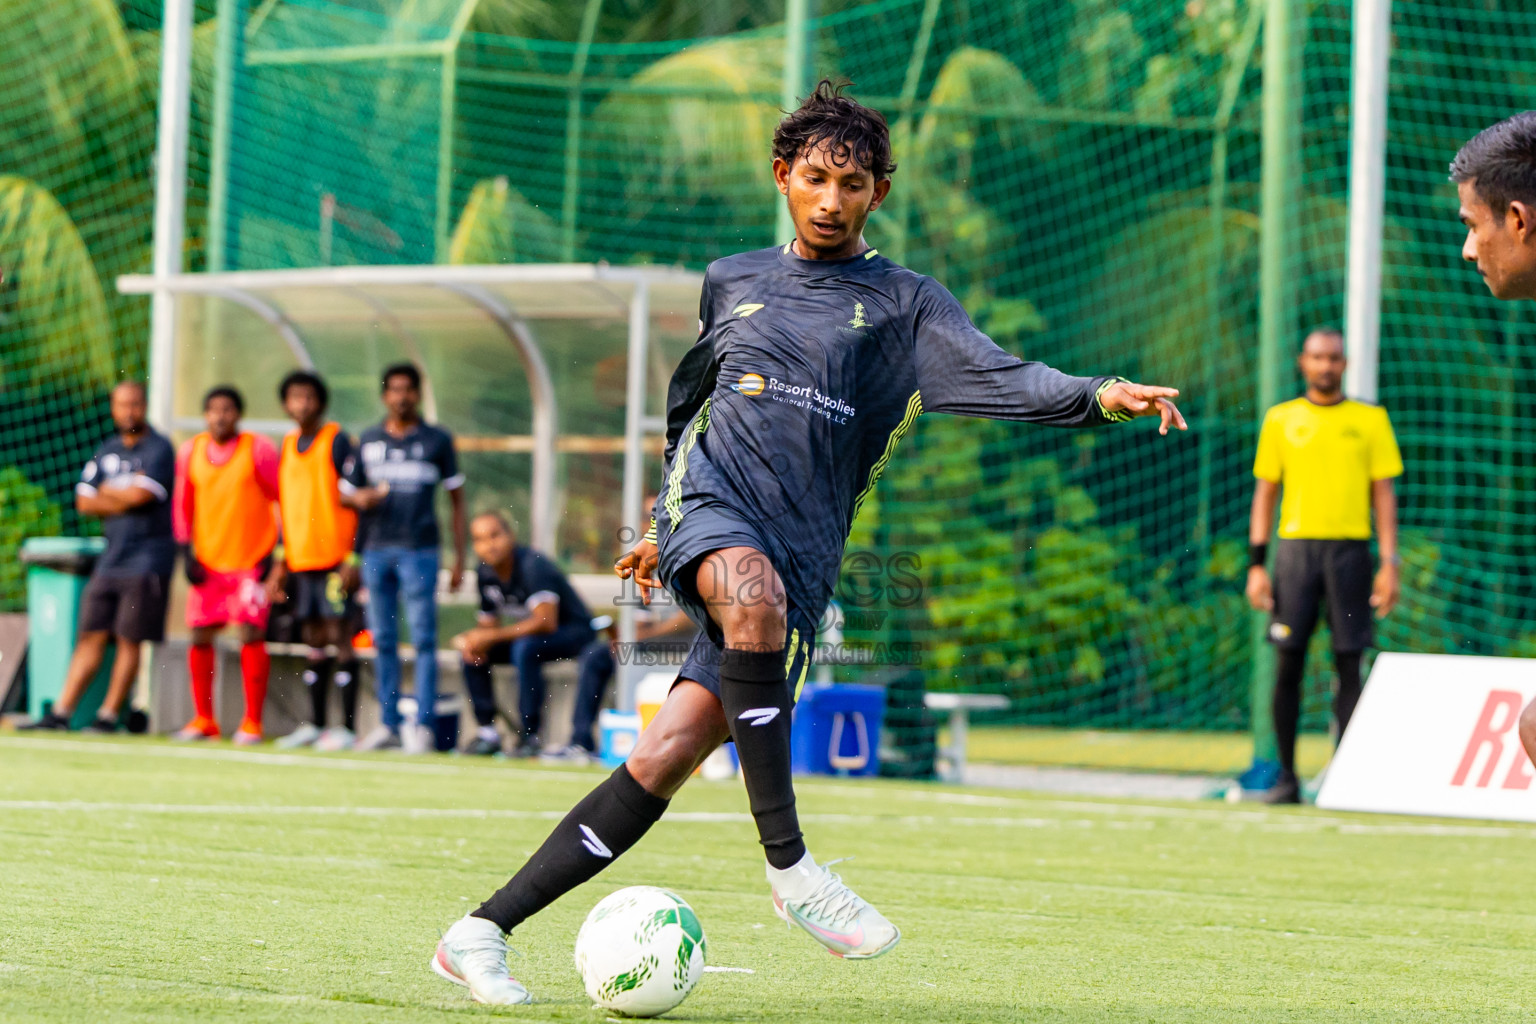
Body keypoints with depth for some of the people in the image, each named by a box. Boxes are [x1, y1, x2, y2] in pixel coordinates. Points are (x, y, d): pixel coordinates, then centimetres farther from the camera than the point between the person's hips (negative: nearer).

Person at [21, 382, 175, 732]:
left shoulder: (159, 449, -4)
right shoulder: (106, 451, 16)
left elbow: (142, 494, -15)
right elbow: (84, 502, 10)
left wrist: (107, 490, 3)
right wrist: (126, 499, -5)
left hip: (147, 558, -6)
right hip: (110, 557, 6)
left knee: (129, 639, -4)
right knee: (91, 635, 4)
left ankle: (109, 715, 2)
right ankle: (60, 713, 2)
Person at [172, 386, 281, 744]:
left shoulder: (259, 450, -5)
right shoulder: (190, 452, 6)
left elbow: (284, 498, -1)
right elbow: (182, 505, 13)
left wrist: (276, 551, -7)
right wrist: (186, 553, 4)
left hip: (252, 561, -4)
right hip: (206, 563, 4)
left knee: (252, 635, -9)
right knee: (201, 636, 2)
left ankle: (252, 723, -3)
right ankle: (203, 720, 13)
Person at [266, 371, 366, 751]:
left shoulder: (336, 441, -6)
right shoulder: (289, 444, 15)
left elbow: (353, 501, -9)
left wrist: (353, 559, -15)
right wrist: (281, 562, 17)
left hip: (334, 559, -7)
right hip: (300, 559, 7)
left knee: (337, 634, -8)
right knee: (314, 639, 9)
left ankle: (347, 727, -7)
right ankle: (314, 725, 13)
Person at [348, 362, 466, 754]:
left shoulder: (437, 440, 6)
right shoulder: (368, 440, 13)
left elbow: (456, 499, 7)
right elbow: (351, 491, 21)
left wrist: (459, 558, 2)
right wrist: (362, 498, -4)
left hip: (420, 549, -3)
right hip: (376, 549, 4)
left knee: (423, 639, -8)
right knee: (383, 640, 5)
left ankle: (423, 726, -8)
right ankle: (389, 725, 11)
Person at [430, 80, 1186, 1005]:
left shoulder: (906, 305, 9)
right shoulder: (732, 283, 18)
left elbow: (1002, 379, -5)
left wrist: (1101, 396, -23)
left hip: (802, 555, 0)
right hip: (711, 499, 0)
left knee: (663, 762, -9)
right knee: (752, 593, -37)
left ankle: (484, 934, -1)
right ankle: (789, 865, -35)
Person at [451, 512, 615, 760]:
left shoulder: (533, 565, -25)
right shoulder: (485, 574, -2)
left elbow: (546, 621, -32)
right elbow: (489, 623, 7)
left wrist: (492, 636, -31)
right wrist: (472, 640, -18)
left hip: (575, 634, -8)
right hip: (529, 635, 8)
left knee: (524, 648, -35)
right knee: (472, 653, -6)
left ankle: (529, 736, -28)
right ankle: (487, 732, -3)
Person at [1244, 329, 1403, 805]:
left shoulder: (1370, 420, 9)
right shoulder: (1281, 420, 11)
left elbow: (1384, 494, 7)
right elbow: (1264, 493, 11)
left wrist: (1389, 564, -2)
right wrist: (1256, 564, 3)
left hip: (1350, 547, -1)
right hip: (1296, 546, 1)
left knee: (1348, 664, -4)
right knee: (1289, 663, -4)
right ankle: (1286, 777, 2)